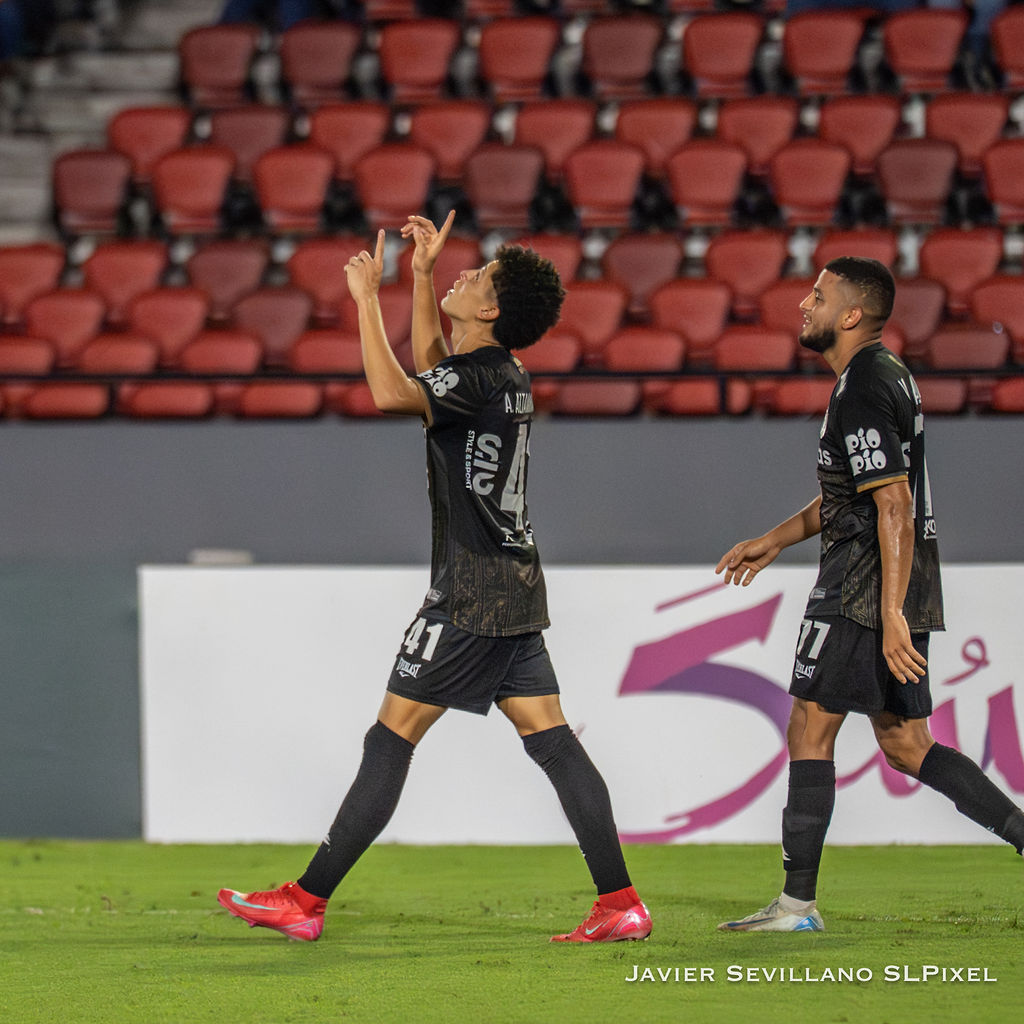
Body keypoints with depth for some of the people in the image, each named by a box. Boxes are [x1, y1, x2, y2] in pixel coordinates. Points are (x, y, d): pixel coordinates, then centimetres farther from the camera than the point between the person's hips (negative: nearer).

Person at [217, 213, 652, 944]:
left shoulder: (478, 379, -15)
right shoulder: (506, 375, 13)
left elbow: (393, 393, -32)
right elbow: (430, 376, 32)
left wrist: (367, 297, -22)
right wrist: (423, 276, 28)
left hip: (472, 594, -9)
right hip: (516, 586, 9)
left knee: (390, 742, -5)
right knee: (553, 743, 5)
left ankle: (305, 902, -2)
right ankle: (622, 904, -1)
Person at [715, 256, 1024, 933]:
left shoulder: (862, 389, -16)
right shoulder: (885, 375, 16)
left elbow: (893, 504, -23)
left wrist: (891, 613, -26)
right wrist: (775, 541, 30)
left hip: (866, 591, -10)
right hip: (898, 591, 10)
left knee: (809, 733, -4)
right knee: (906, 745, 12)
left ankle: (798, 903, -2)